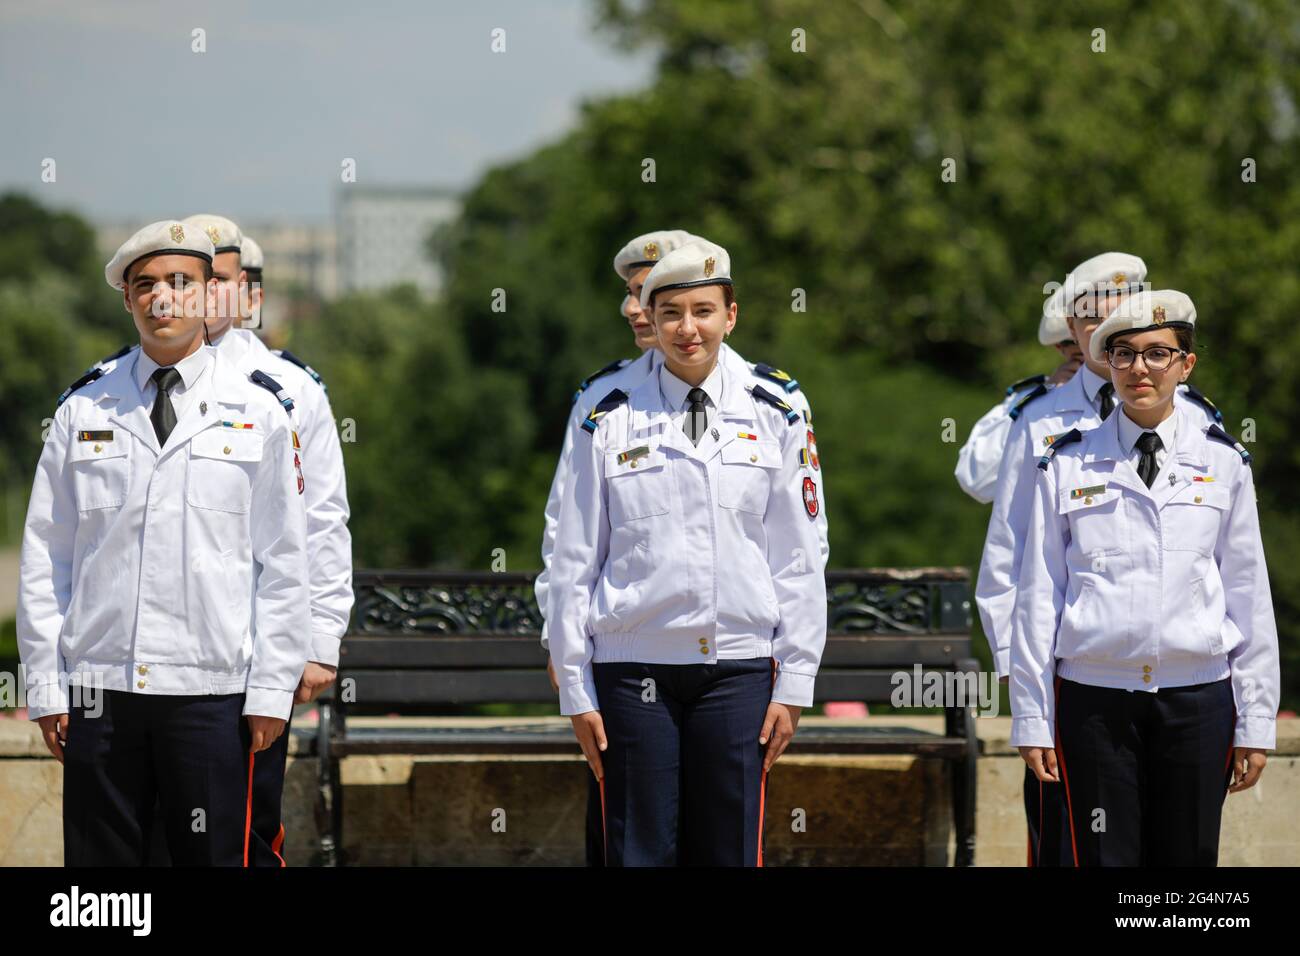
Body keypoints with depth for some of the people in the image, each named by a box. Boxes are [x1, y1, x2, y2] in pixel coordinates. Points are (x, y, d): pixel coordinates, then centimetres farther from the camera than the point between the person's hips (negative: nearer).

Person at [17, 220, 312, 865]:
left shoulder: (257, 414, 7)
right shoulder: (83, 412, 10)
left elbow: (283, 564, 5)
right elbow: (45, 556, 10)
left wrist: (272, 691, -2)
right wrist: (45, 688, 3)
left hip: (212, 691, -1)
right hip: (99, 689, 1)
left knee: (214, 856, -3)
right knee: (100, 859, 1)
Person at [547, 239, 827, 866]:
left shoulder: (773, 421, 6)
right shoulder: (611, 425, 4)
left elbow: (799, 562, 7)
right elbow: (574, 563, 5)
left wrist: (793, 685, 2)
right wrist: (575, 691, 2)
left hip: (739, 670, 1)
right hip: (634, 669, -1)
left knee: (731, 853, 2)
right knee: (640, 853, 0)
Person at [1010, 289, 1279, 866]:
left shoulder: (1222, 462, 7)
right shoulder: (1067, 466, 4)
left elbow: (1249, 596, 7)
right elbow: (1037, 599, 5)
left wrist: (1255, 722, 4)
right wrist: (1032, 721, 1)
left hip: (1197, 702, 1)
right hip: (1094, 702, -1)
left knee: (1188, 858, 2)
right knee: (1104, 860, -3)